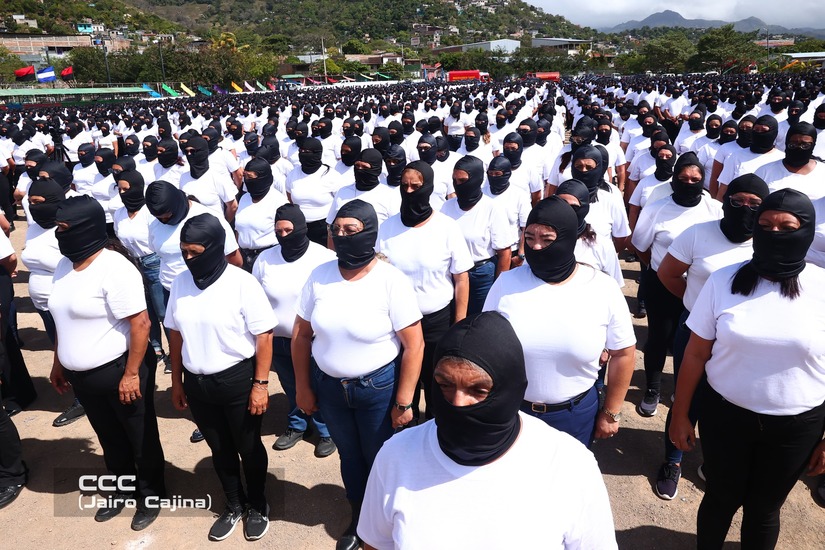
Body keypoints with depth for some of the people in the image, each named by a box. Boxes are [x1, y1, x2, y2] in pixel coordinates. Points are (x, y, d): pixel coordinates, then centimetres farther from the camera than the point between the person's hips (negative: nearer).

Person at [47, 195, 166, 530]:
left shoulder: (114, 268, -21)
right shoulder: (64, 265, 5)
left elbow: (140, 324, -23)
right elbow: (64, 321, 15)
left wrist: (131, 374, -22)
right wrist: (58, 364, 17)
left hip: (119, 371, -8)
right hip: (81, 375, 8)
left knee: (140, 438, 12)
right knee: (110, 438, 24)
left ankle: (151, 495, 32)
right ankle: (122, 490, 43)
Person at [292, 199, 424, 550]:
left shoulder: (391, 281, -20)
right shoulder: (319, 276, -9)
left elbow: (414, 344, -17)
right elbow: (300, 334, 1)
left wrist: (403, 402, -15)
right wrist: (302, 387, 4)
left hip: (378, 386, -4)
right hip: (329, 385, 4)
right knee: (349, 455, 25)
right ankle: (357, 516, 52)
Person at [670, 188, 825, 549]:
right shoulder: (723, 281, -10)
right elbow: (696, 355, -5)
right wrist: (680, 415, -1)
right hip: (723, 416, 0)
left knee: (764, 509, 20)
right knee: (721, 498, 19)